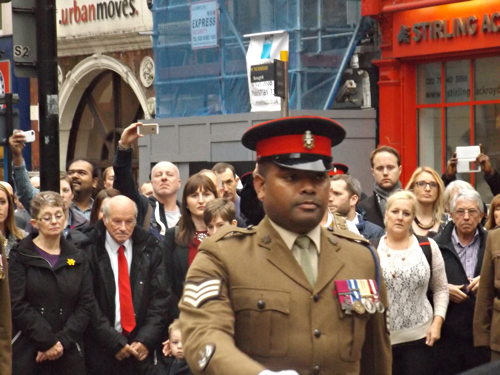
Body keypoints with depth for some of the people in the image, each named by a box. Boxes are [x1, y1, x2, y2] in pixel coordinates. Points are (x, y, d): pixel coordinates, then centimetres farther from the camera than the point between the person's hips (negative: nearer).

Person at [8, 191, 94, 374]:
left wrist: (62, 341, -9)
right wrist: (49, 342, -13)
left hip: (68, 352, 3)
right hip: (26, 353, -3)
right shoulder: (21, 257, 1)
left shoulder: (77, 258, 11)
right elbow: (18, 305, -8)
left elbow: (86, 305, 4)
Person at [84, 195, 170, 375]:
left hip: (141, 348, 2)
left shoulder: (150, 248, 4)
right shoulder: (90, 250, -6)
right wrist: (114, 342, -12)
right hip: (101, 350, -2)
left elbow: (160, 297, 2)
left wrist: (147, 340, -8)